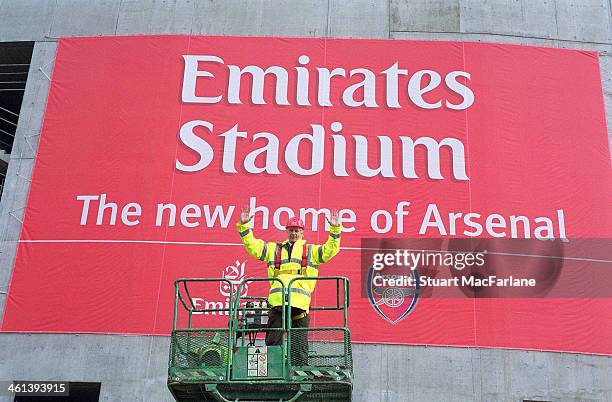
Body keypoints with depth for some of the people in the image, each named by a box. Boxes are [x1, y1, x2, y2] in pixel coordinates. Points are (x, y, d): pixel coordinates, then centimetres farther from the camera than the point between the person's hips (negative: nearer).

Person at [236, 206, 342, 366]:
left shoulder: (311, 250, 22)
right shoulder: (274, 249, 26)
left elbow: (330, 250, 9)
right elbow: (253, 246, 21)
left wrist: (335, 230, -2)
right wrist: (244, 226, 11)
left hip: (300, 303, -1)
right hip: (277, 301, 2)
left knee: (299, 344, -1)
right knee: (273, 342, 0)